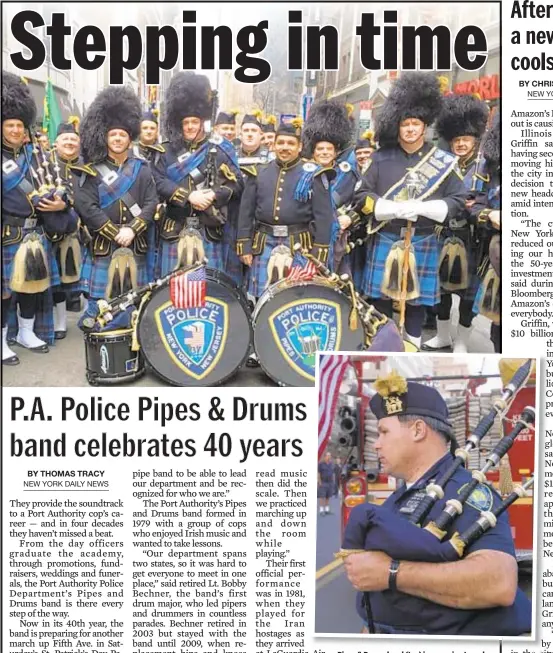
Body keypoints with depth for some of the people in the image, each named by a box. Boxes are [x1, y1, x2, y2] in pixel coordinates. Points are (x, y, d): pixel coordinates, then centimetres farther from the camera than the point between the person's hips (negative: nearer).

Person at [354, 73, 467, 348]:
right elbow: (363, 197, -1)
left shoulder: (444, 161, 1)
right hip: (385, 241, 1)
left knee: (417, 297, 8)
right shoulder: (381, 157, 1)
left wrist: (422, 208, -17)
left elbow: (457, 200, -1)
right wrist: (396, 209, -17)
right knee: (381, 298, 7)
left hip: (423, 243, 0)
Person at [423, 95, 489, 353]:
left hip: (471, 240, -4)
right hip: (443, 237, 4)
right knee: (440, 286, 12)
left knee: (467, 289, 6)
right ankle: (443, 336, 29)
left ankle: (461, 342, 18)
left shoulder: (485, 167, -4)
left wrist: (475, 207, -23)